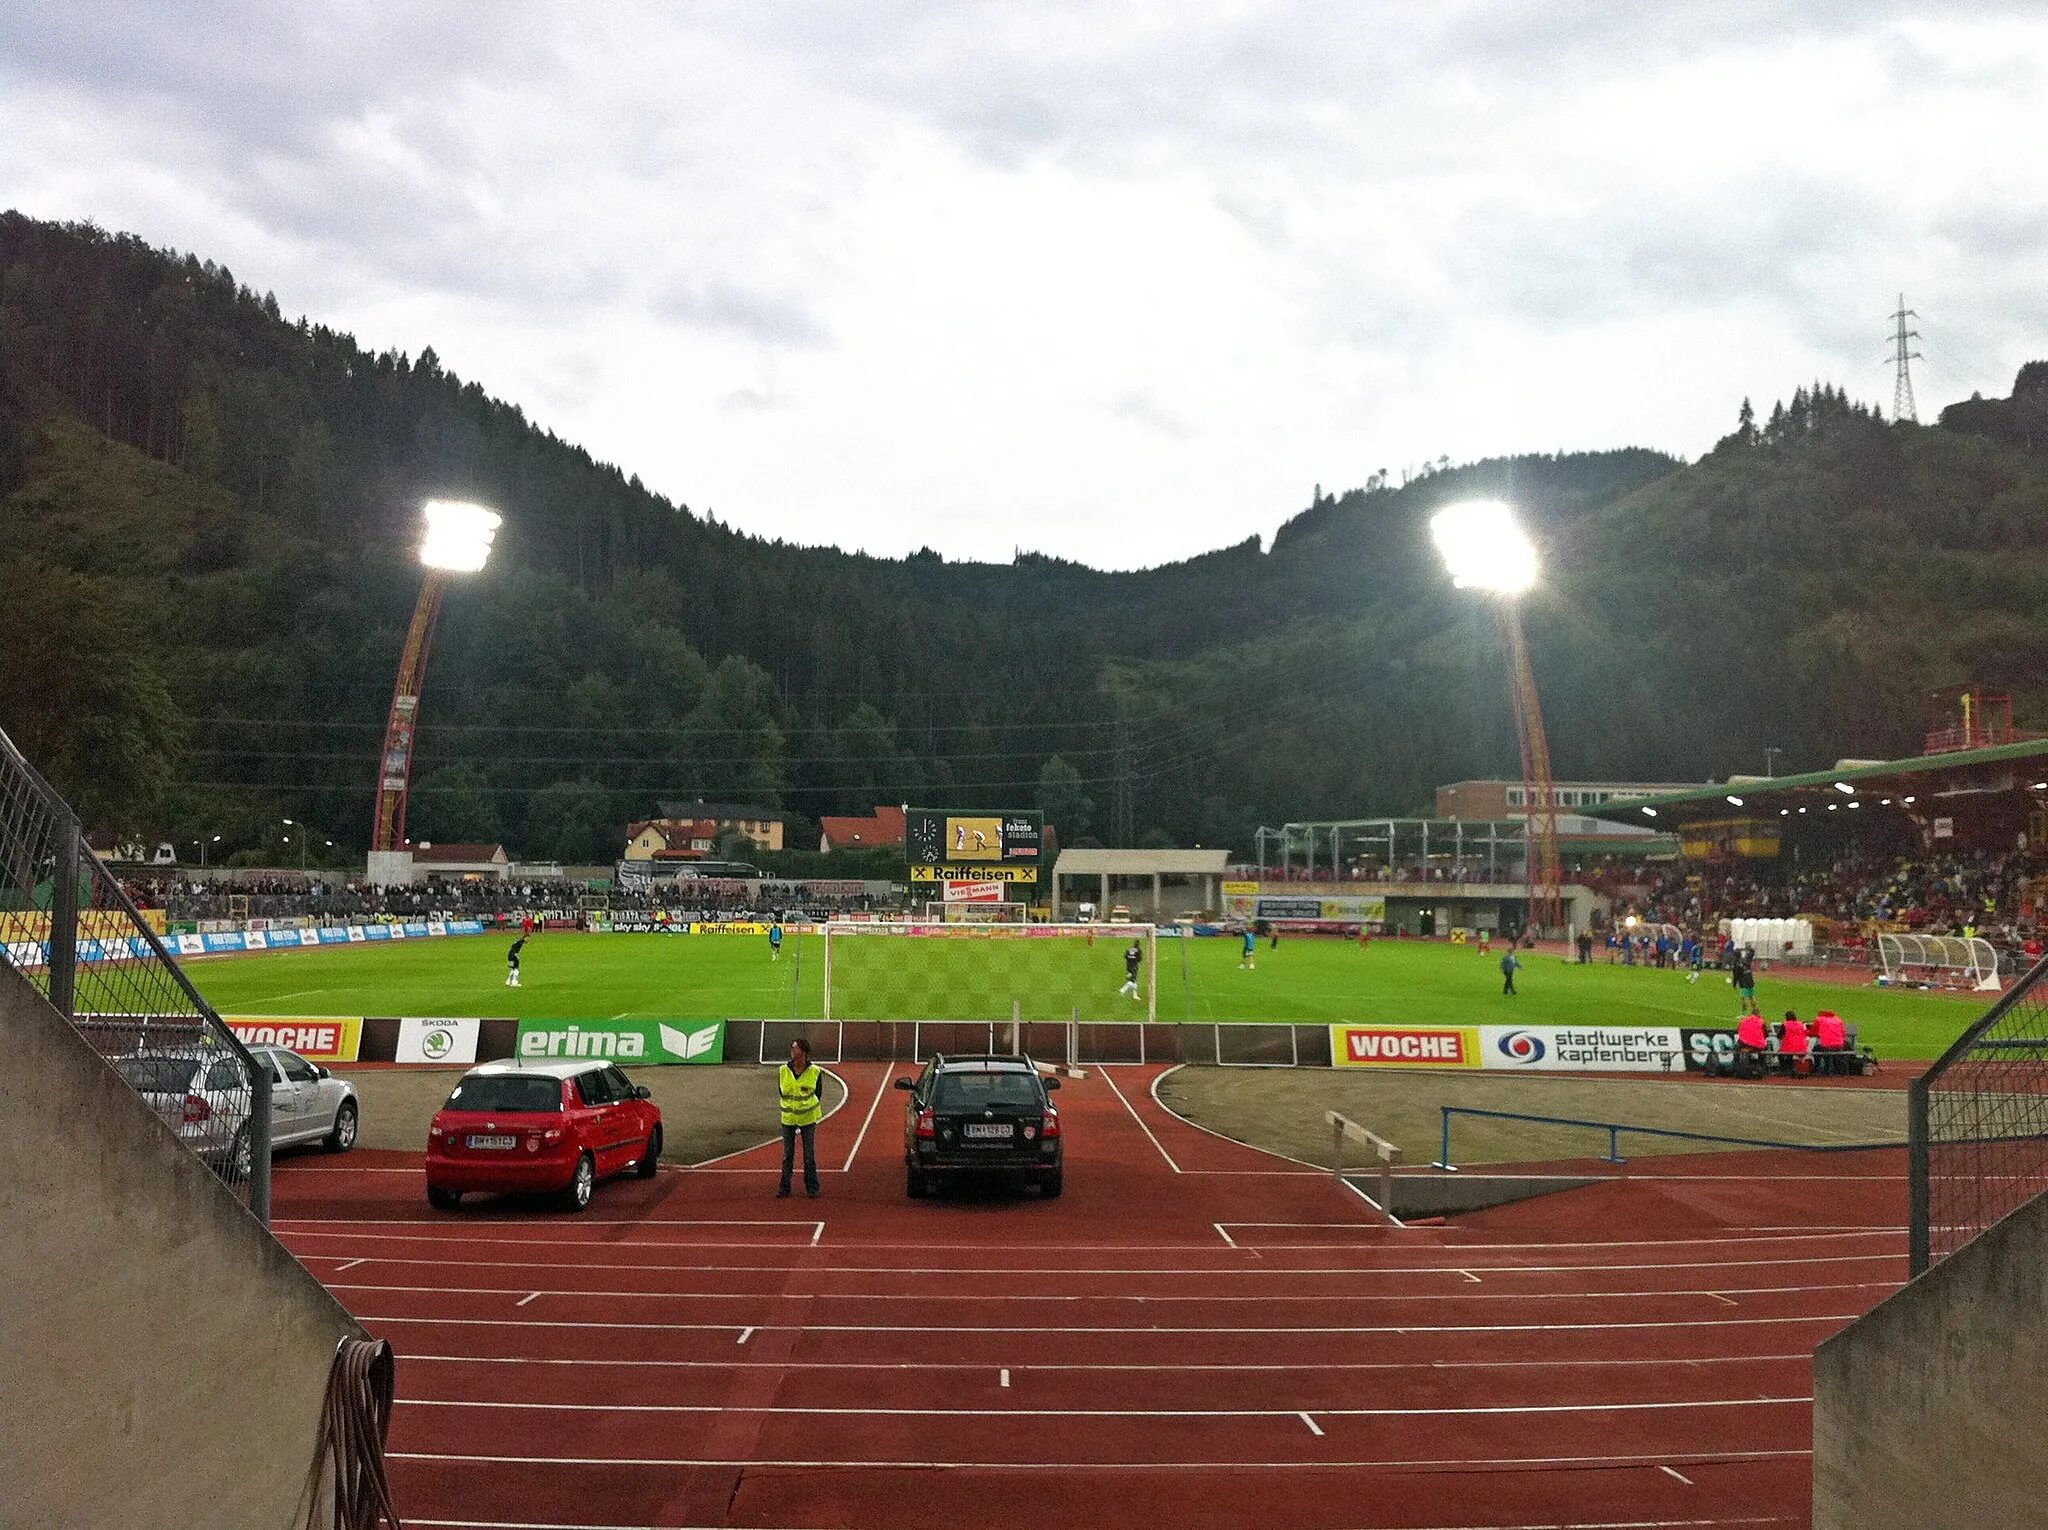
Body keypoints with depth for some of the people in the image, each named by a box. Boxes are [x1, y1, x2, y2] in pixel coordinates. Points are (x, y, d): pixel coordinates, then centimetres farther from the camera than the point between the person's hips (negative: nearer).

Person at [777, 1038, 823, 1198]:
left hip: (808, 1118, -1)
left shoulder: (814, 1072, -8)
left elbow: (817, 1093, 5)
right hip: (788, 1118, 1)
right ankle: (784, 1186, 19)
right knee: (787, 1154, 8)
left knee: (809, 1154, 4)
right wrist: (791, 1106, 4)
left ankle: (812, 1187, 14)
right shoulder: (783, 1071, -6)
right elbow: (781, 1092, 6)